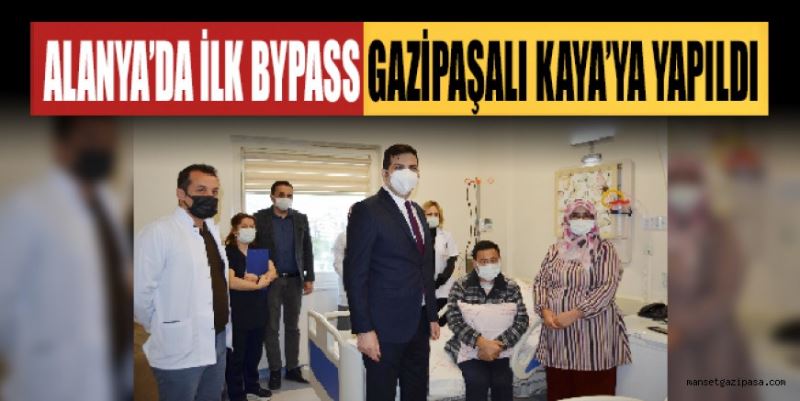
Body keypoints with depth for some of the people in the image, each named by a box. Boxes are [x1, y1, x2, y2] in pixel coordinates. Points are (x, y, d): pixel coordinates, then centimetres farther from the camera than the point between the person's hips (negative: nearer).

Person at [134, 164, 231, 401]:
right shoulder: (159, 232, -15)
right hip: (180, 349, -7)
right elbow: (139, 293, -17)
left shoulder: (212, 229, 10)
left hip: (217, 341, 7)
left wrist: (223, 328, 11)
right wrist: (163, 329, -4)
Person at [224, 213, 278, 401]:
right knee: (236, 354, 4)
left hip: (258, 310, 6)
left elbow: (273, 273, 0)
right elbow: (231, 281, -21)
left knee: (254, 352, 17)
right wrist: (258, 284, -13)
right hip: (237, 312, -6)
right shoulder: (227, 252, -9)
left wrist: (258, 277, -20)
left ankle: (252, 385, 33)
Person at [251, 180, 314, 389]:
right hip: (271, 279, -2)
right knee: (272, 327, 5)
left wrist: (309, 277, 2)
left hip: (294, 279, 3)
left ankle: (293, 368, 19)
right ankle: (275, 370, 15)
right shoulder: (260, 218, -3)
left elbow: (307, 250, 7)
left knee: (293, 326, 9)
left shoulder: (301, 219, 6)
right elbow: (253, 248, -3)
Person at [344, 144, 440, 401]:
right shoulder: (367, 210, -11)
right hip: (385, 326, -7)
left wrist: (432, 316, 15)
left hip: (419, 324, 7)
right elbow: (355, 274, -15)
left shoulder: (418, 212, 13)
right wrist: (364, 329, -18)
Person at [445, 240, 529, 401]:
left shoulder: (511, 287, 2)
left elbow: (522, 320, -6)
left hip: (499, 346, 1)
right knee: (478, 381, -25)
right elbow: (454, 320, -12)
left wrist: (498, 344, -20)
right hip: (468, 346, -1)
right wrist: (481, 342, -25)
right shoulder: (461, 286, -3)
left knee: (503, 382, -23)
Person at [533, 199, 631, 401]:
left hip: (593, 329, -3)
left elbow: (608, 286, -12)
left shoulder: (604, 249, -2)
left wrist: (574, 314, -19)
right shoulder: (556, 249, 9)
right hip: (557, 328, 3)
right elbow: (540, 281, 8)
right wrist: (545, 311, -10)